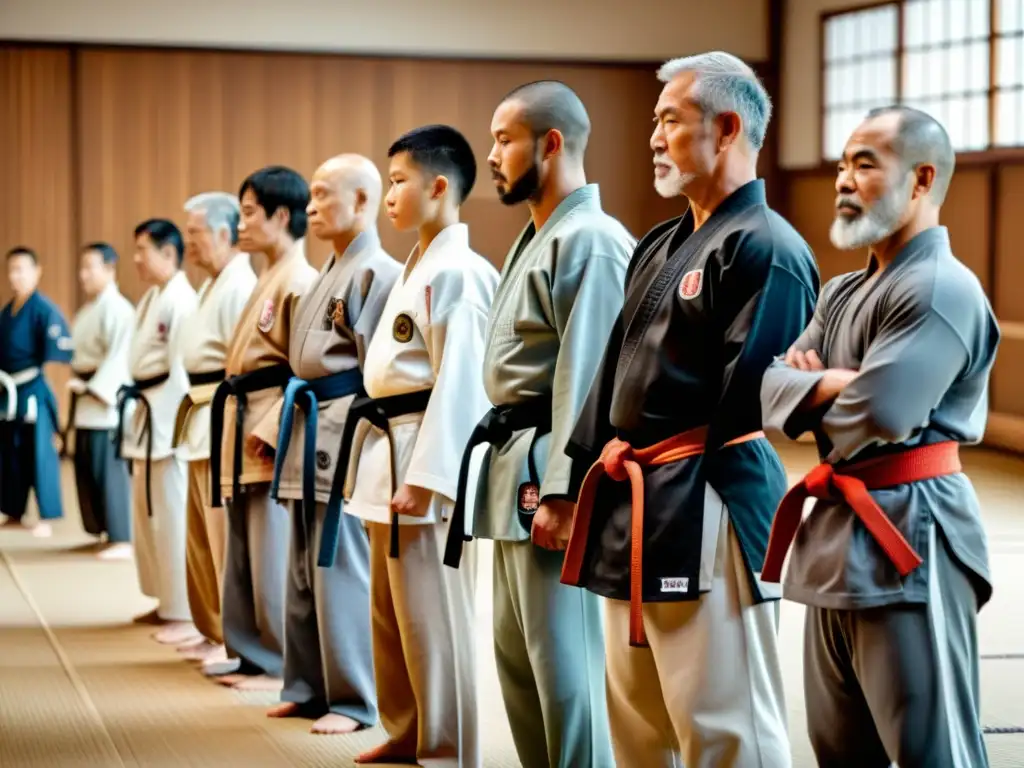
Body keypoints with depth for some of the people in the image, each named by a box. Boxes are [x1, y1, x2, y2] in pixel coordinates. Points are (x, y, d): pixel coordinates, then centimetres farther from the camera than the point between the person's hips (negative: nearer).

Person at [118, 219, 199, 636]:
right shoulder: (151, 299, 15)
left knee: (172, 516, -7)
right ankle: (165, 601, 27)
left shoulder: (181, 300, -16)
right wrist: (136, 411, 16)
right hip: (145, 415, 11)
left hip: (166, 419, -11)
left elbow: (182, 369, -21)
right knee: (146, 513, 16)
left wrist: (171, 426, -23)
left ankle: (185, 613, -2)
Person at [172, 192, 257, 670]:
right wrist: (196, 413, 17)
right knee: (201, 536, 17)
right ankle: (214, 630, 27)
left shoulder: (240, 286, -16)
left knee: (226, 535, -8)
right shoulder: (213, 285, 17)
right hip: (202, 416, 11)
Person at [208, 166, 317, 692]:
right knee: (243, 554, 12)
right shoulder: (269, 279, 18)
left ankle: (285, 665, 3)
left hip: (274, 437, -10)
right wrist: (234, 426, 13)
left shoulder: (300, 282, -13)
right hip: (244, 428, 10)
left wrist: (271, 430, -21)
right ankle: (254, 656, 19)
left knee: (274, 556, -5)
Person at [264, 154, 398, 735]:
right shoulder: (331, 273, 17)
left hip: (345, 432, -10)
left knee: (342, 568, -5)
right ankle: (309, 686, 23)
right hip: (311, 426, 10)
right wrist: (295, 423, 17)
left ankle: (355, 700, 3)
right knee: (304, 569, 14)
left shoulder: (378, 272, -12)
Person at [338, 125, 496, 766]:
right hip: (389, 452, 10)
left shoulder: (456, 273, -15)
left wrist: (424, 477, -23)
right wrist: (386, 462, 20)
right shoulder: (419, 268, 16)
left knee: (433, 617, -4)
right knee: (391, 613, 17)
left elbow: (458, 383, -20)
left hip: (425, 460, -10)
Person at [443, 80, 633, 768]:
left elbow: (586, 379, -21)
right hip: (515, 465, 11)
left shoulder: (592, 242, -15)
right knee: (518, 655, 15)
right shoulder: (537, 240, 19)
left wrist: (560, 493, -24)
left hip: (549, 472, -11)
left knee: (563, 658, -8)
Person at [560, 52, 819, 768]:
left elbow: (746, 400, -16)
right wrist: (592, 476, 12)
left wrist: (644, 458, -7)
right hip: (632, 502, 10)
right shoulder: (660, 247, 18)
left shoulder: (767, 250, -11)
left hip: (707, 510, -10)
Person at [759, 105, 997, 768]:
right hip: (839, 539, 10)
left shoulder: (942, 290, -14)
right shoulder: (843, 293, 16)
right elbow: (772, 389, 9)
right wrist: (830, 383, -12)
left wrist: (812, 392, -3)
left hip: (907, 543, -9)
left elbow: (872, 418, -25)